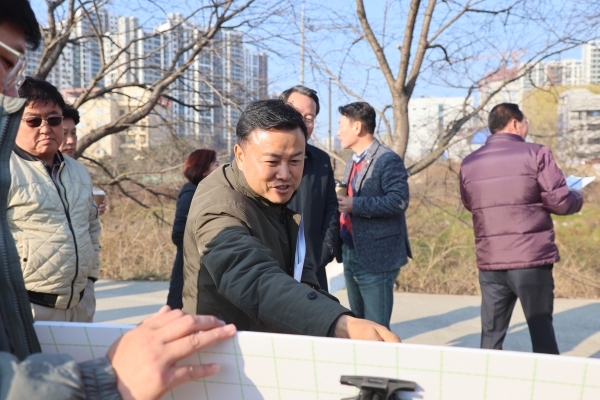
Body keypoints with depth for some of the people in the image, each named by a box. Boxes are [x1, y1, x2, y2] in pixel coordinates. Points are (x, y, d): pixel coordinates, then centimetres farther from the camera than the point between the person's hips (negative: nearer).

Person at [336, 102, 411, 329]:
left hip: (377, 258, -9)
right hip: (351, 256, 9)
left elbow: (399, 200, -23)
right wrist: (341, 204, 4)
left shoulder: (388, 160, -12)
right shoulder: (353, 162, 17)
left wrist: (355, 205, -24)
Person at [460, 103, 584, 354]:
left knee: (491, 335, 11)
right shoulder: (536, 154, -5)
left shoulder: (469, 163, 8)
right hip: (532, 259, -4)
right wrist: (577, 198, 13)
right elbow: (561, 202, -8)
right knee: (542, 329, 7)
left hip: (489, 261, 4)